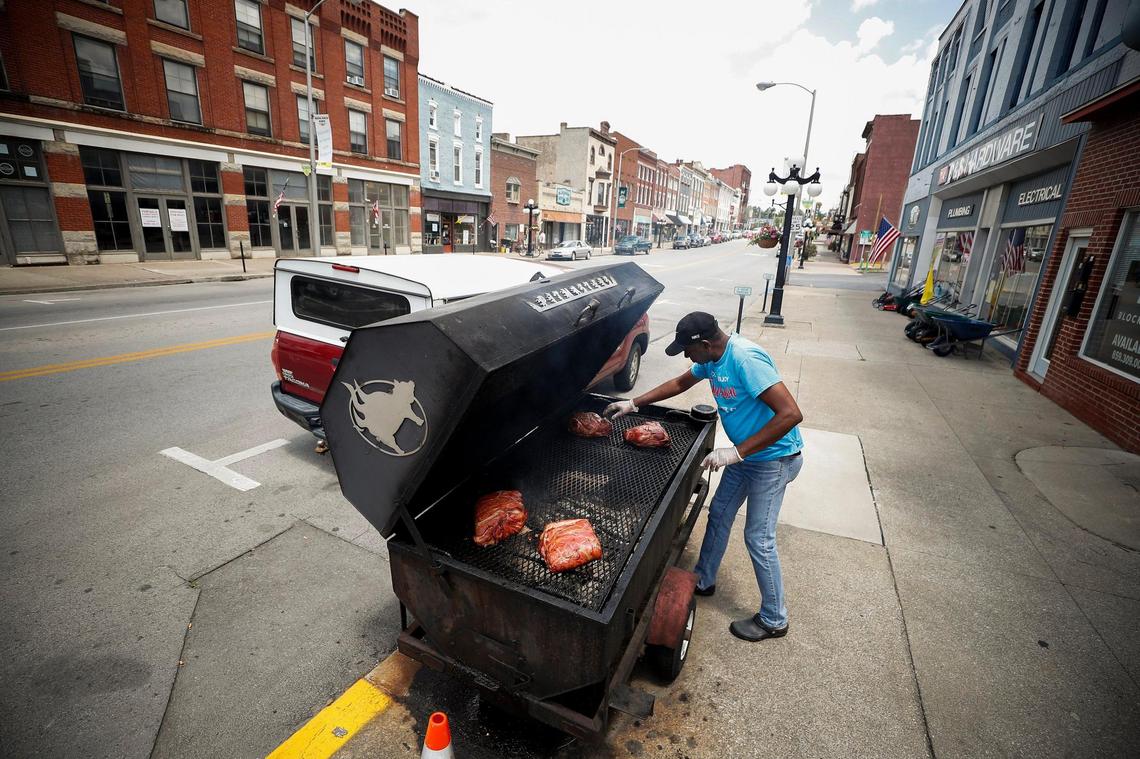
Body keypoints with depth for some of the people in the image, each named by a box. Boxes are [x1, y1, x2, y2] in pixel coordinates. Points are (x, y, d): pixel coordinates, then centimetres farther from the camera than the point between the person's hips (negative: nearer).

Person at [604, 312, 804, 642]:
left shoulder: (746, 359, -31)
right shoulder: (712, 358, -2)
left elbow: (791, 413, -35)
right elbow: (681, 382, 15)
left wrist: (736, 452, -33)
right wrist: (634, 404, 10)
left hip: (774, 458, -9)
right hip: (745, 455, 9)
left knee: (758, 538, 0)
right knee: (719, 513, 17)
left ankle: (774, 620, 22)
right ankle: (704, 581, 38)